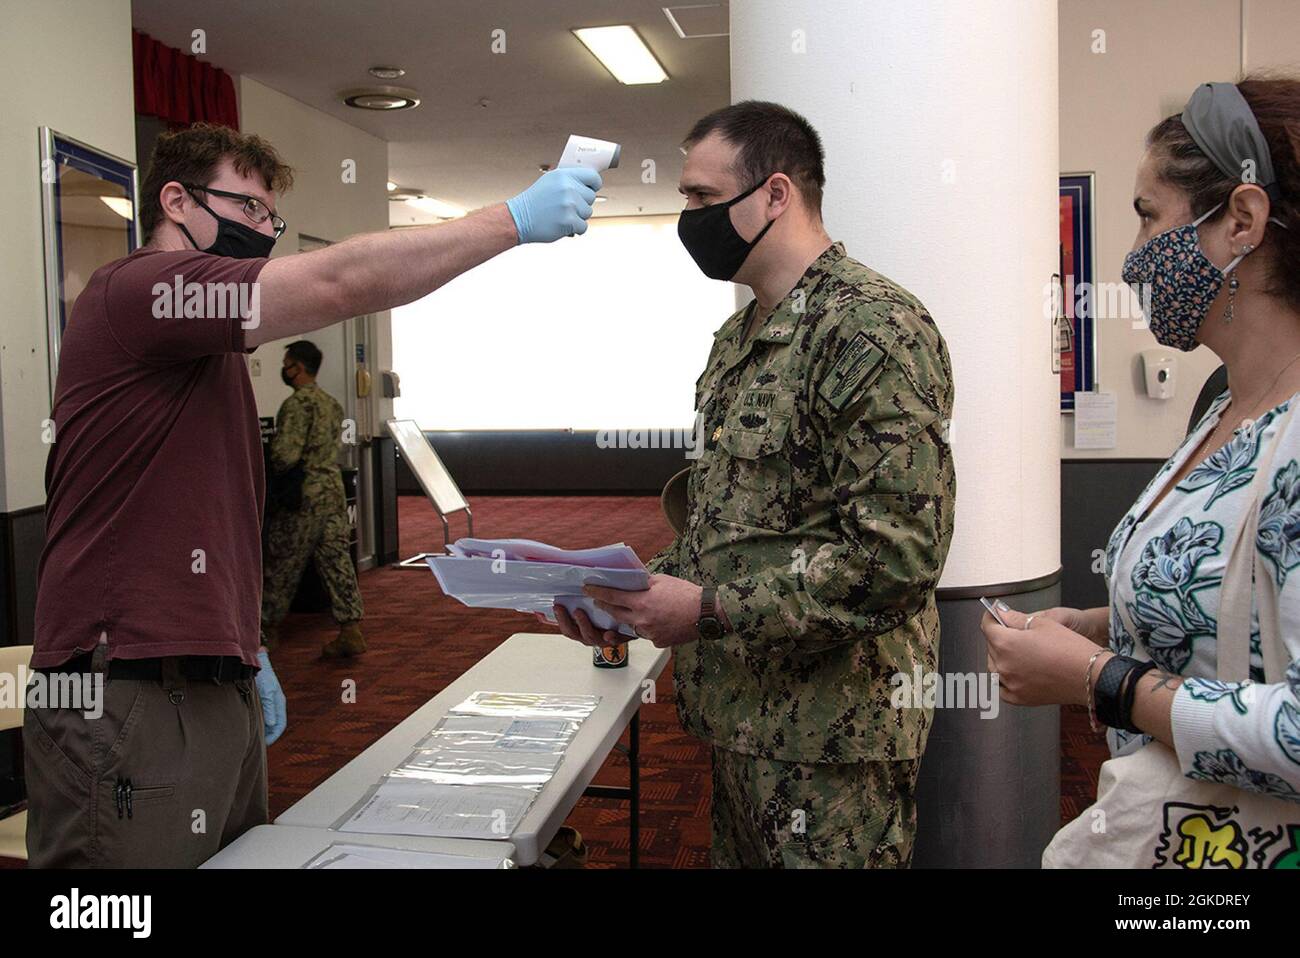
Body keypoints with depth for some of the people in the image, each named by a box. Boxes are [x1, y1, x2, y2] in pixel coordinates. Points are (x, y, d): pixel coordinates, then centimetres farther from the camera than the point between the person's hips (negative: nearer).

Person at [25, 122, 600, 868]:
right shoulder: (135, 291, -12)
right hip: (132, 702, -9)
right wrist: (515, 219, -20)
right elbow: (341, 284, -24)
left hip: (214, 688, 10)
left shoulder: (208, 348, 21)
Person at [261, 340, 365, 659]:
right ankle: (351, 631, 4)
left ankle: (269, 629, 19)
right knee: (337, 561, 7)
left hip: (302, 496, -8)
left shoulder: (297, 404, -14)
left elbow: (285, 454, -21)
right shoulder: (332, 404, 13)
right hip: (333, 488, 8)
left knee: (281, 566, 7)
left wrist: (272, 476, -2)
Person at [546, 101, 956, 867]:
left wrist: (710, 609, -22)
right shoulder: (739, 337, 13)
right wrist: (636, 592, 4)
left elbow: (899, 552, -25)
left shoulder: (872, 326, -18)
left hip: (830, 742, -8)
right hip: (742, 718, 9)